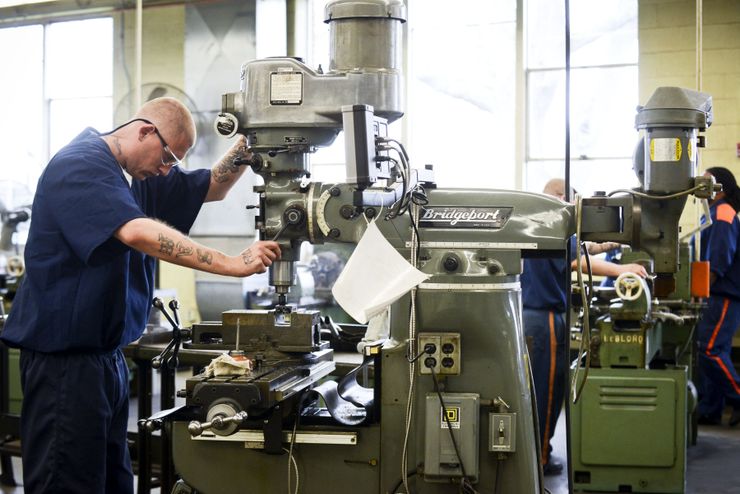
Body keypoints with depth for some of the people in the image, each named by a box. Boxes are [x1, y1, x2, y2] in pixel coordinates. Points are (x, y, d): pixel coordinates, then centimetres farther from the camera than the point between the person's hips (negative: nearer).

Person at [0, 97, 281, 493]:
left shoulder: (137, 175, 14)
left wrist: (245, 147, 0)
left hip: (107, 353, 10)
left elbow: (211, 188, 19)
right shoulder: (80, 165, -16)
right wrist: (232, 265, -32)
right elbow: (138, 233, -30)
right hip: (63, 353, -10)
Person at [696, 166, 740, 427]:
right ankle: (709, 411, 11)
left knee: (711, 350, -11)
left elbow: (718, 263, -18)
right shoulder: (715, 213, 17)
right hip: (717, 296, 10)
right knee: (711, 351, 8)